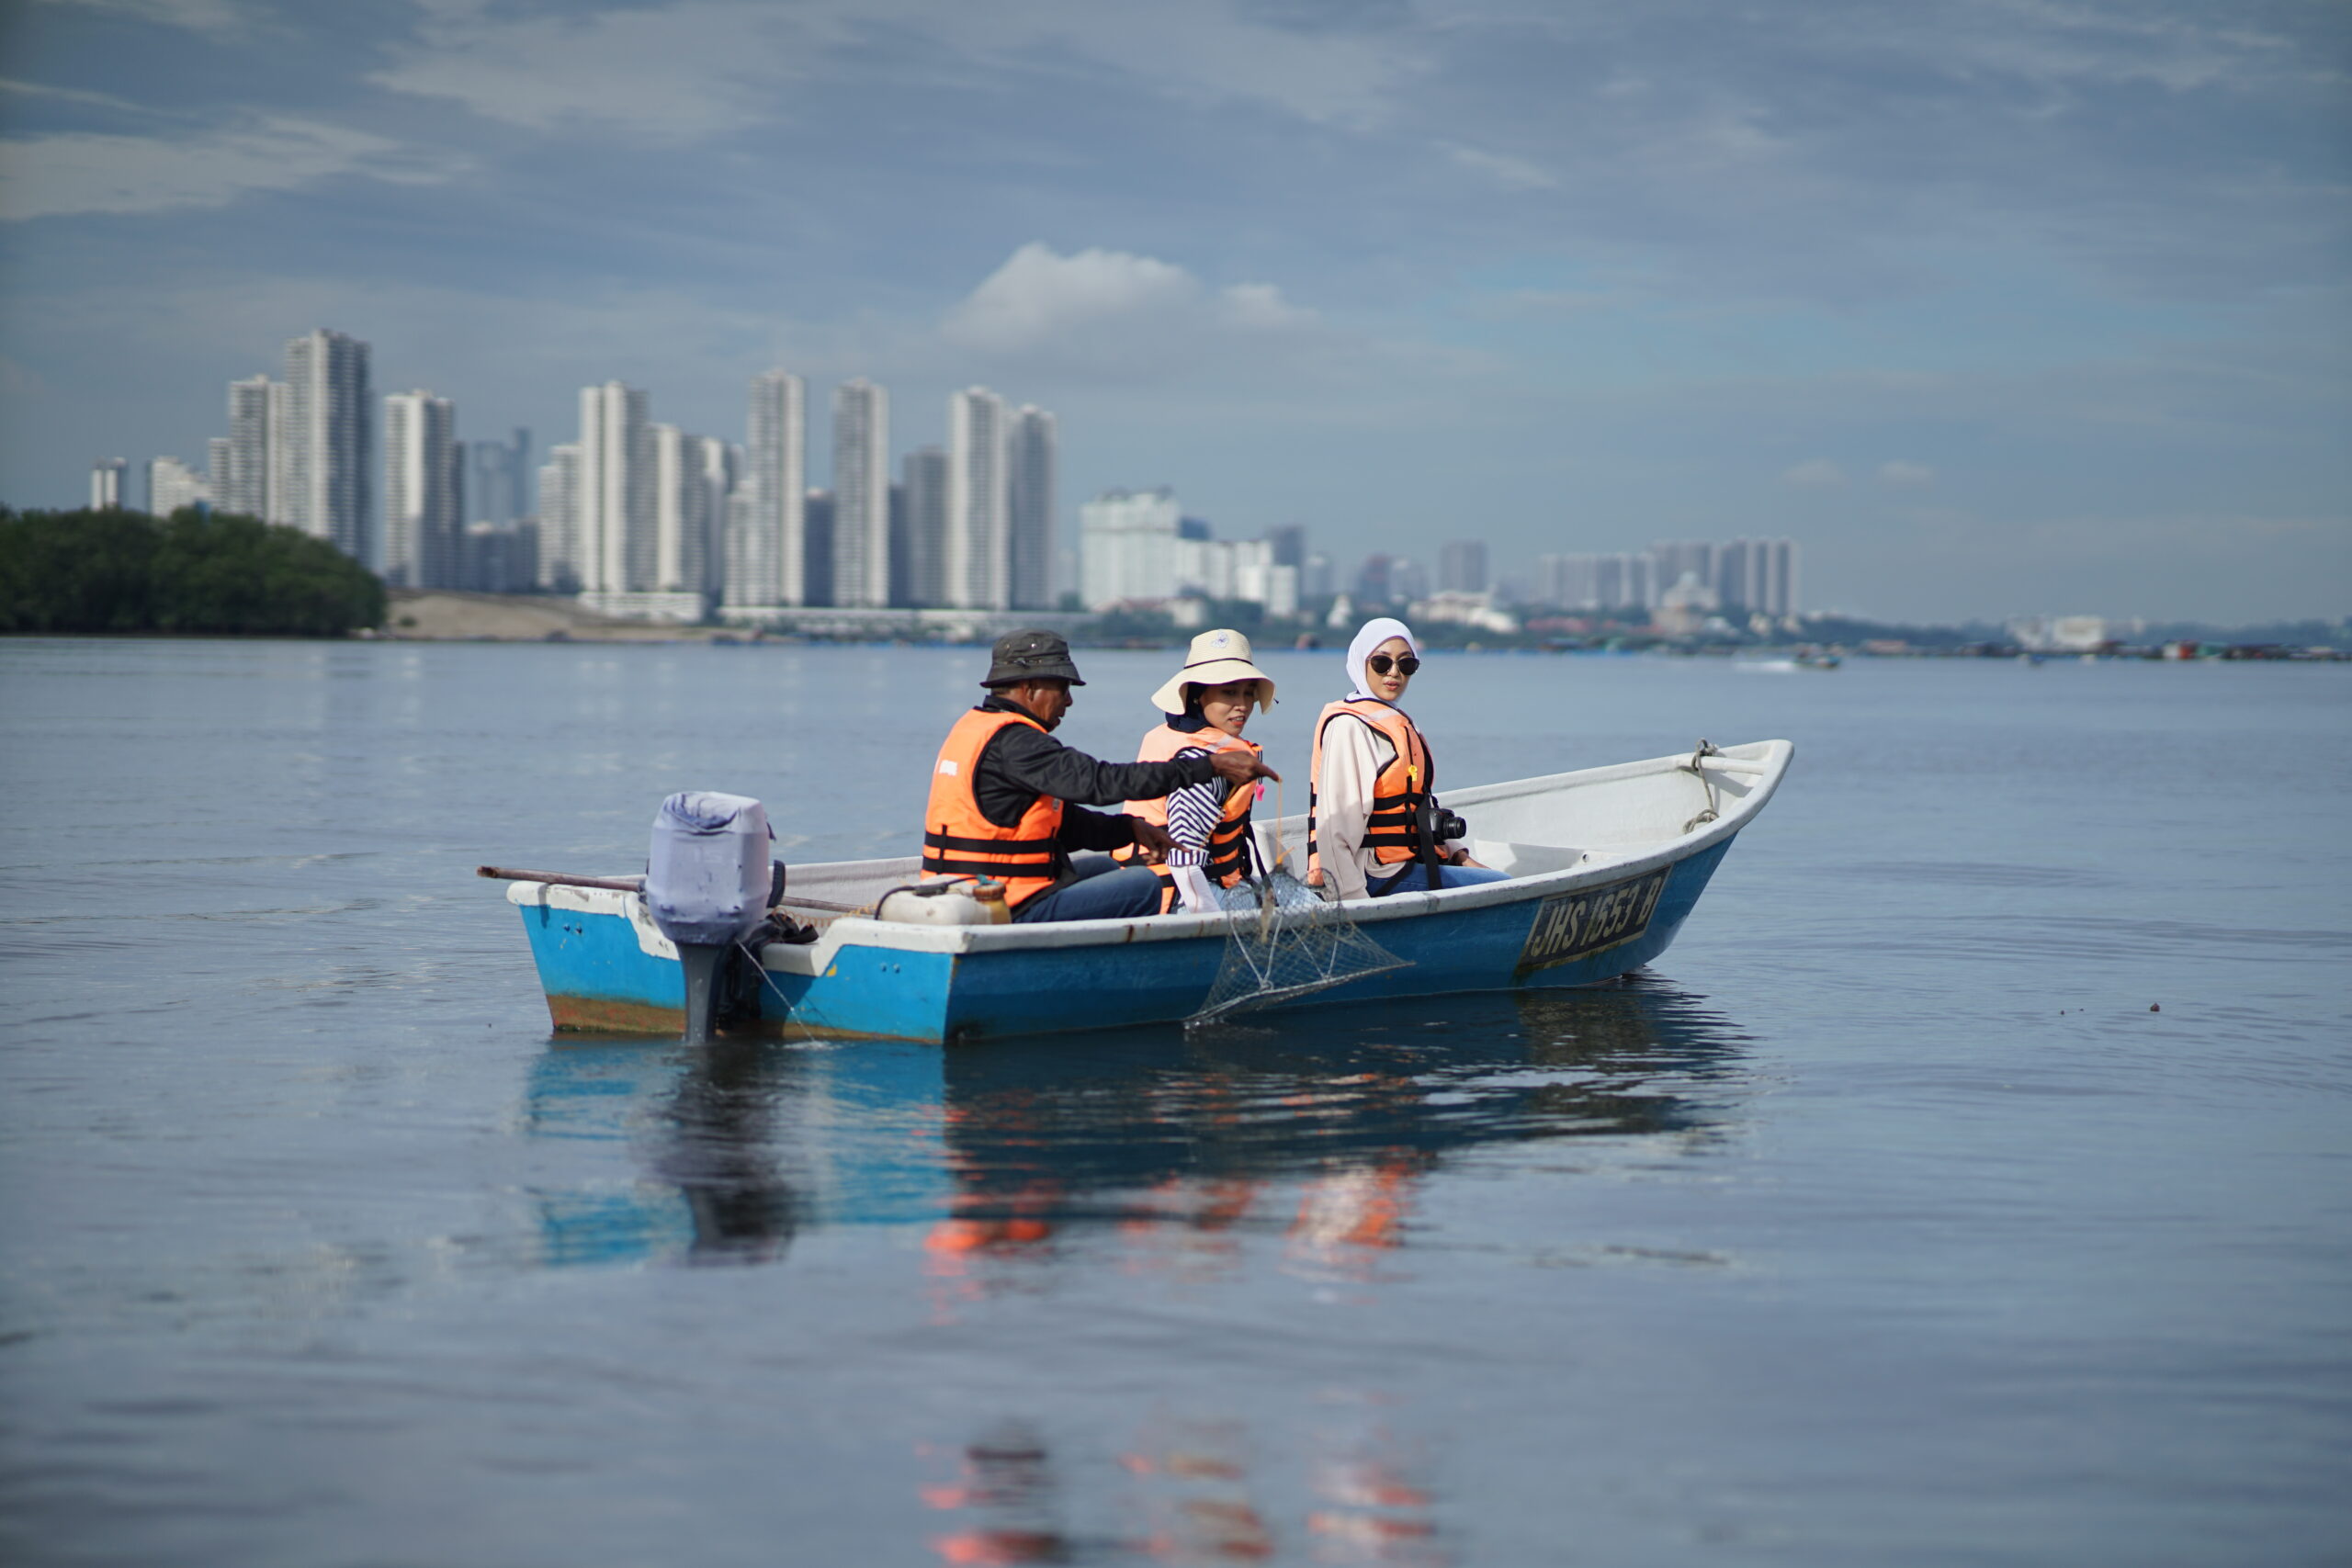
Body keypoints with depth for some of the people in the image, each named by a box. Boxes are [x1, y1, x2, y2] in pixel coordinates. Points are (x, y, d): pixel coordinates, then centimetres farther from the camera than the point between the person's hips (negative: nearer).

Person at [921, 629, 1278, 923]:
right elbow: (1101, 781, -24)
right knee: (1143, 886, -6)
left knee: (1102, 868, 27)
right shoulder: (1012, 743, -17)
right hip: (1010, 913, -10)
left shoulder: (974, 727, 15)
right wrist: (1211, 766, -24)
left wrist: (1129, 828, 5)